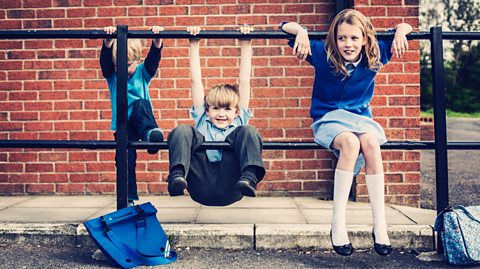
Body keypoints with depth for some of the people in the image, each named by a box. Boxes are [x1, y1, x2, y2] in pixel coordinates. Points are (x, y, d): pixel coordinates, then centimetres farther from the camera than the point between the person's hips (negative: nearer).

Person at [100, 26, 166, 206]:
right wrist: (109, 41, -33)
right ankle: (129, 199, 9)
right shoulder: (112, 75, 2)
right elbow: (105, 59, -16)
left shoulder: (143, 73, 1)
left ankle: (150, 132, -53)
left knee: (141, 104, -32)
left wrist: (157, 40, -32)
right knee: (126, 161, -1)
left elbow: (154, 58, -15)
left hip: (141, 120, -1)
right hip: (122, 126, 2)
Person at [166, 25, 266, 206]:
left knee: (248, 132, -14)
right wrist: (194, 45, 22)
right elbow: (196, 81, 22)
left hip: (230, 191, -1)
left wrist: (246, 45, 20)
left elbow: (244, 82, 20)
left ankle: (248, 177, -34)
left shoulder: (239, 122, 23)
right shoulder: (202, 120, 25)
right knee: (182, 131, -12)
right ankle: (177, 176, -35)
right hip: (201, 190, 1)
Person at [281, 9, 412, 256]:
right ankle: (337, 225, -33)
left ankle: (380, 226, -30)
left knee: (371, 143, -34)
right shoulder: (323, 54, -8)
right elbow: (286, 27, -6)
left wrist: (401, 32, -12)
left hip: (361, 118, 2)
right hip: (328, 120, -2)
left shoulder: (374, 56, -2)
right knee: (350, 143, -37)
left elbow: (405, 27, 10)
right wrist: (302, 32, -26)